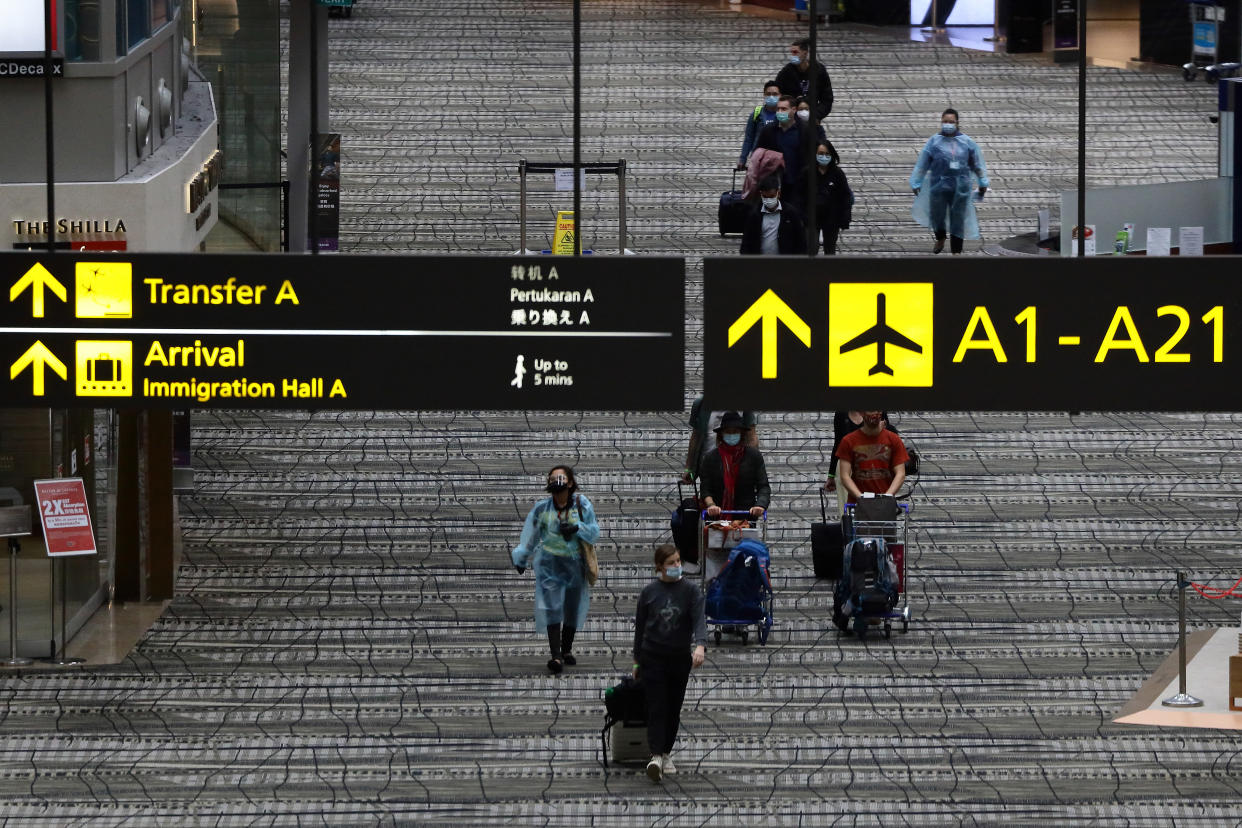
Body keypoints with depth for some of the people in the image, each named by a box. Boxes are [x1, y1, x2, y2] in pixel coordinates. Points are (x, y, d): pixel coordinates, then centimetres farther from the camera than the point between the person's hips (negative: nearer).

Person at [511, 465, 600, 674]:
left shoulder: (582, 505, -1)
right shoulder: (542, 508, 0)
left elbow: (594, 532, 3)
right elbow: (530, 535, 11)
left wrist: (577, 529, -16)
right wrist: (521, 560, 18)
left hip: (575, 562, 1)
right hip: (550, 562, -1)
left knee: (573, 609, 10)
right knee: (552, 608, -14)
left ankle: (567, 650, 30)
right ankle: (555, 656, -20)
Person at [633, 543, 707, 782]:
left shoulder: (691, 591, -3)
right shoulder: (649, 592, -1)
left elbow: (699, 620, -15)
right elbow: (640, 626, 6)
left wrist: (700, 645, -33)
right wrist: (637, 660, 9)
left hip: (680, 659, 1)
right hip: (653, 657, -1)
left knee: (674, 709, 9)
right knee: (656, 708, -11)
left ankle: (667, 754, 23)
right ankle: (656, 757, -20)